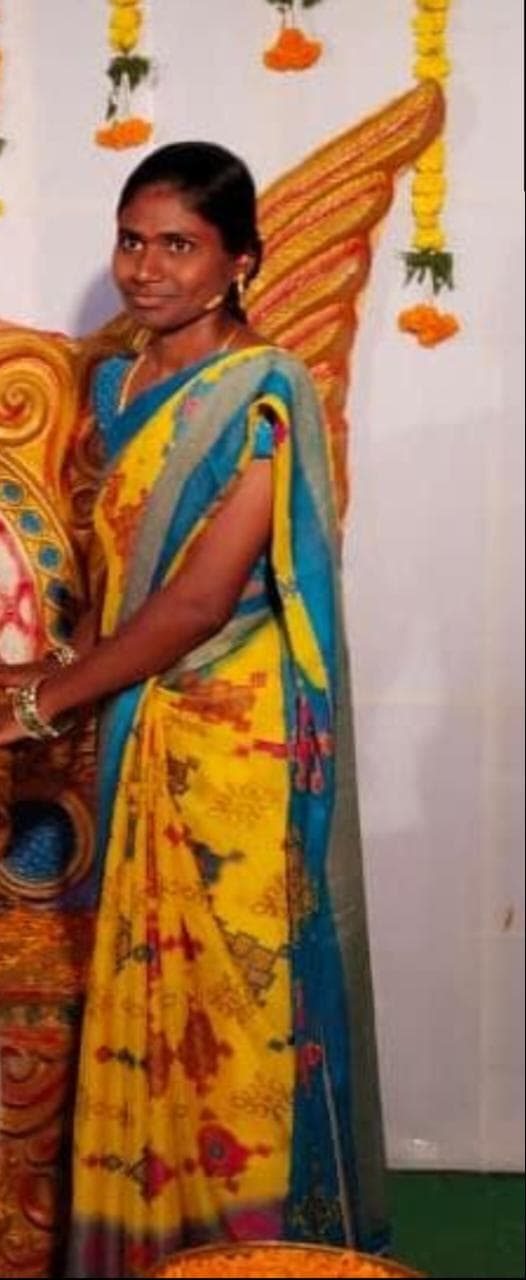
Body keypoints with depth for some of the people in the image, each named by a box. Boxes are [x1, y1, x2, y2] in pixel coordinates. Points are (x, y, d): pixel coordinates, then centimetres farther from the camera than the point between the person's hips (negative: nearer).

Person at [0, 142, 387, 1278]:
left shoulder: (265, 396, -13)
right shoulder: (115, 387, 10)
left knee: (237, 996, 1)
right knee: (144, 993, 12)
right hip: (138, 738, 7)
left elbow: (200, 600, -19)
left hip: (238, 741, -7)